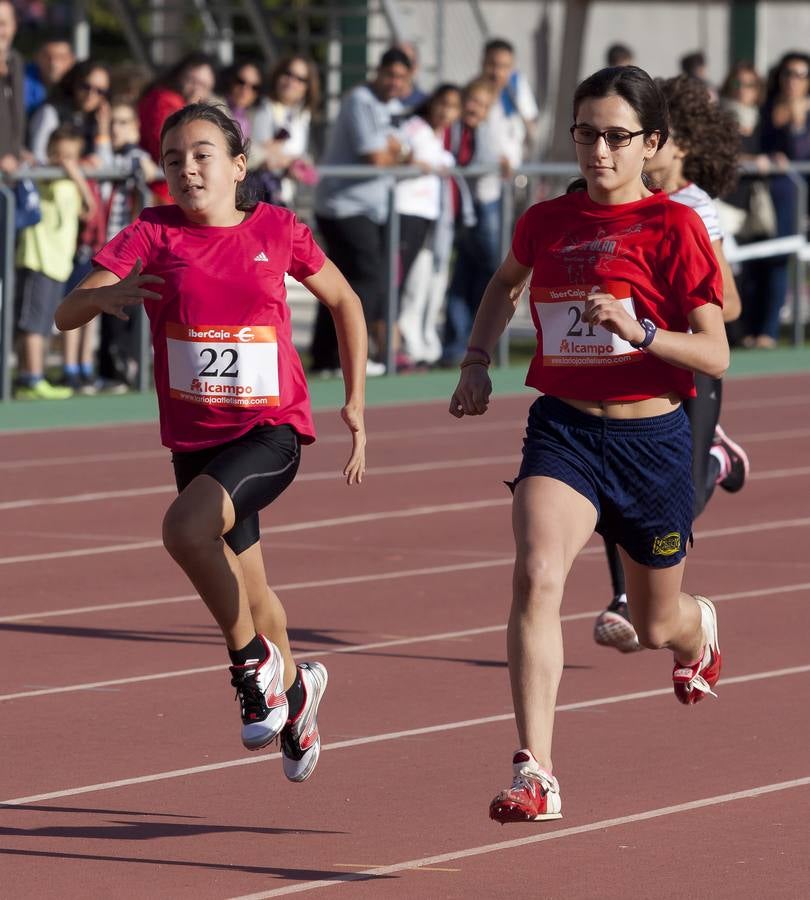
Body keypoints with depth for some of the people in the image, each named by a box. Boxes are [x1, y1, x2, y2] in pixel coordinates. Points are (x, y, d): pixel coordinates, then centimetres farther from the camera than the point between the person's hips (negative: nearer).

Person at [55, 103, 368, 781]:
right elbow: (66, 314, -12)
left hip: (272, 428, -3)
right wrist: (106, 294, -35)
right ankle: (292, 687, 46)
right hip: (195, 437, 4)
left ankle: (254, 660, -10)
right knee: (249, 595, 16)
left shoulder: (277, 231, -4)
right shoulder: (153, 235, -3)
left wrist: (355, 401, 10)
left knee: (186, 526, -31)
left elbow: (344, 301, 13)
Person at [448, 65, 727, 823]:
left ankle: (700, 630, 58)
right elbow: (506, 282, 28)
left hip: (650, 438, -2)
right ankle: (534, 774, -30)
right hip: (563, 428, 2)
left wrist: (640, 331, -26)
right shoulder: (545, 222, 3)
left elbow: (715, 356, -10)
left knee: (656, 627, 16)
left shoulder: (674, 227, -8)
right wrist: (477, 359, 14)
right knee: (536, 575, -27)